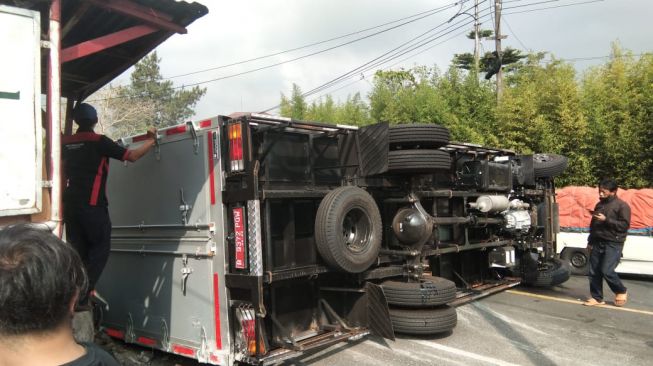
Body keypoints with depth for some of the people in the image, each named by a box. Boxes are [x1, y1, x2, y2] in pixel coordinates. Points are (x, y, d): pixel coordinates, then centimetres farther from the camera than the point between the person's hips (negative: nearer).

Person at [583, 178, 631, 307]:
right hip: (597, 243, 7)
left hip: (613, 244, -7)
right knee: (594, 272, 4)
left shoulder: (622, 206, -5)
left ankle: (621, 291, 13)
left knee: (607, 271, -13)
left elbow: (624, 225, -14)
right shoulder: (599, 204, 17)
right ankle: (597, 297, 14)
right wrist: (590, 241, 20)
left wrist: (606, 220, -20)